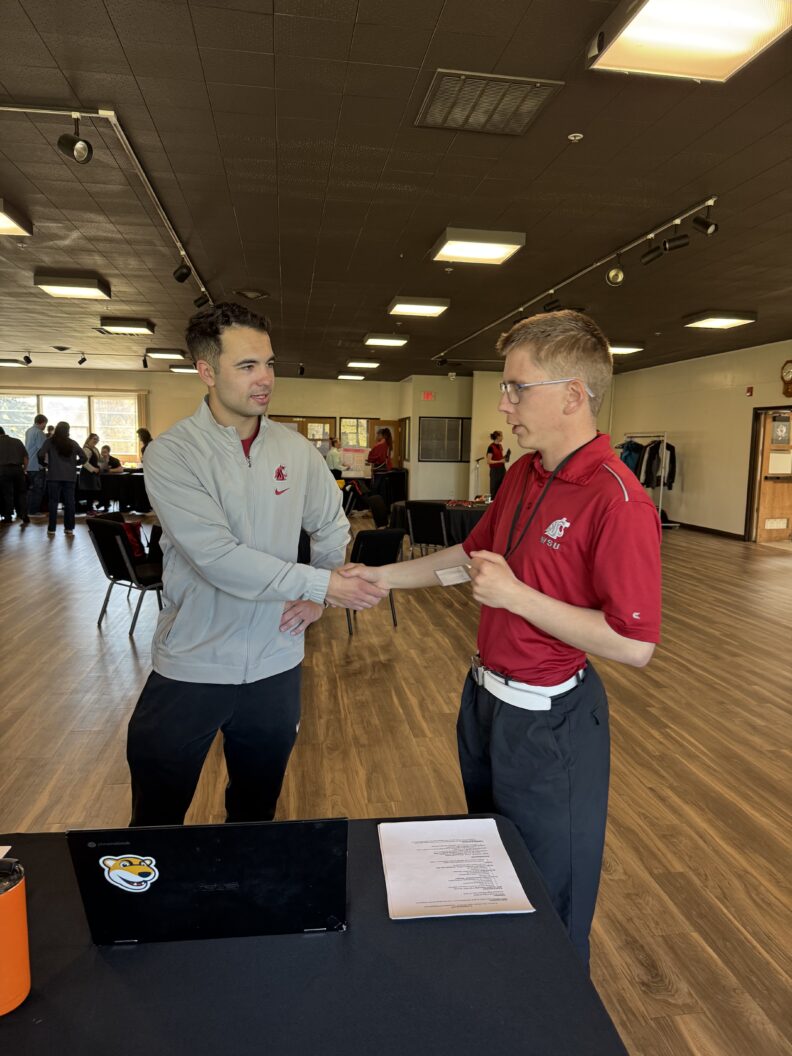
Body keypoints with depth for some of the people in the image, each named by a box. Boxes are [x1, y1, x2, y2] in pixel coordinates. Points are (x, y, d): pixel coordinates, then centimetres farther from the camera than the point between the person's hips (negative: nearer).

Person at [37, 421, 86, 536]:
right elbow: (83, 457, 1)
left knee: (53, 501, 3)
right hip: (70, 476, 1)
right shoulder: (72, 443, 5)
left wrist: (45, 463, 8)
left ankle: (51, 529, 3)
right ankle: (69, 528, 5)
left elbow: (41, 455, -11)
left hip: (54, 476, -1)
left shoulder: (50, 441, 0)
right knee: (69, 502, 5)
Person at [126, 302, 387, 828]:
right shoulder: (172, 452, -14)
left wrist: (316, 597, 2)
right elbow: (217, 558, -25)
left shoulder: (296, 449, 0)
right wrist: (319, 582, -25)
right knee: (157, 823, 14)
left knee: (257, 814, 22)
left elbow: (332, 526, 14)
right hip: (191, 666, -3)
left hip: (275, 665, 4)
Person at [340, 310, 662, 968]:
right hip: (487, 698, 9)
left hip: (549, 720, -9)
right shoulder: (523, 475, 1)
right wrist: (380, 576, 8)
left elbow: (634, 644, -26)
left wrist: (516, 595, -27)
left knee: (549, 895, 16)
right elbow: (472, 553, 13)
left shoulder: (617, 502, -26)